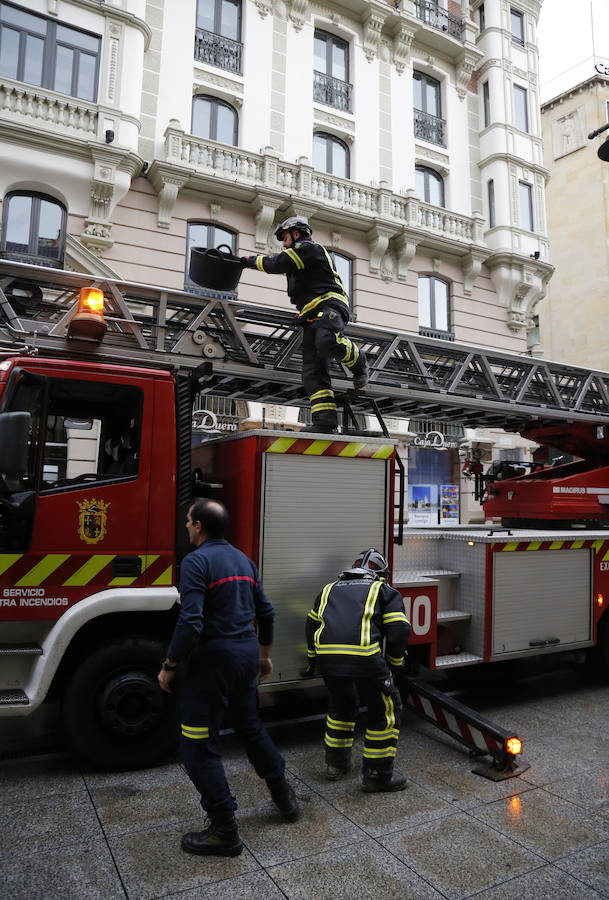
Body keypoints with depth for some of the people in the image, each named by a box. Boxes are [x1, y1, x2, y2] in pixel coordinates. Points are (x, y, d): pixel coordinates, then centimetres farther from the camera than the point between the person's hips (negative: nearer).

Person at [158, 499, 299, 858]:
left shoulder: (197, 561, -15)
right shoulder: (243, 559, 8)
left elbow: (190, 623, -23)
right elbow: (266, 612, 13)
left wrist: (169, 667, -12)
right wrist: (264, 654, 24)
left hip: (213, 657, -8)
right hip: (247, 653, 8)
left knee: (199, 747, 5)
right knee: (250, 725, 25)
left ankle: (225, 832, 13)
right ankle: (284, 795, 38)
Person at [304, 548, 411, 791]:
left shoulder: (330, 589, 28)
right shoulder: (384, 591, 16)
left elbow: (312, 624, 34)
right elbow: (399, 629, 6)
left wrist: (313, 659, 48)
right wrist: (394, 663, 21)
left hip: (327, 656, 5)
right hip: (365, 658, -5)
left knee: (341, 705, 30)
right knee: (385, 710, 15)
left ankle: (336, 763, 39)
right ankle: (377, 775, 21)